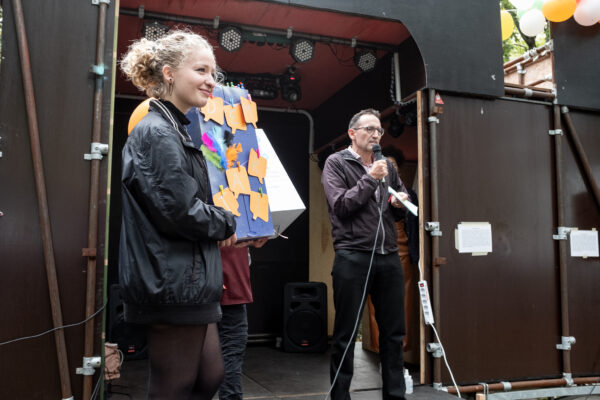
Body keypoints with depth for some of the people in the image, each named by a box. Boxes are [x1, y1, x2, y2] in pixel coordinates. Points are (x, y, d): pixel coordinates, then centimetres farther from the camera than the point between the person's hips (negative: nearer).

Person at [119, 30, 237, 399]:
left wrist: (223, 225, 12)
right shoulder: (158, 134, -16)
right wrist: (227, 224, -7)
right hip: (175, 284, -10)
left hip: (189, 282, 10)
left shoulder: (177, 131, 17)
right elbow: (181, 210, -23)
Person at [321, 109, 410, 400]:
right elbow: (340, 206, -9)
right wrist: (370, 179, -12)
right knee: (345, 334, 2)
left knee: (394, 332, 11)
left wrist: (401, 203, 3)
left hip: (389, 258, 6)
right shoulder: (336, 162, 2)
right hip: (353, 258, -5)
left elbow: (403, 209, 25)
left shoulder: (387, 166, 17)